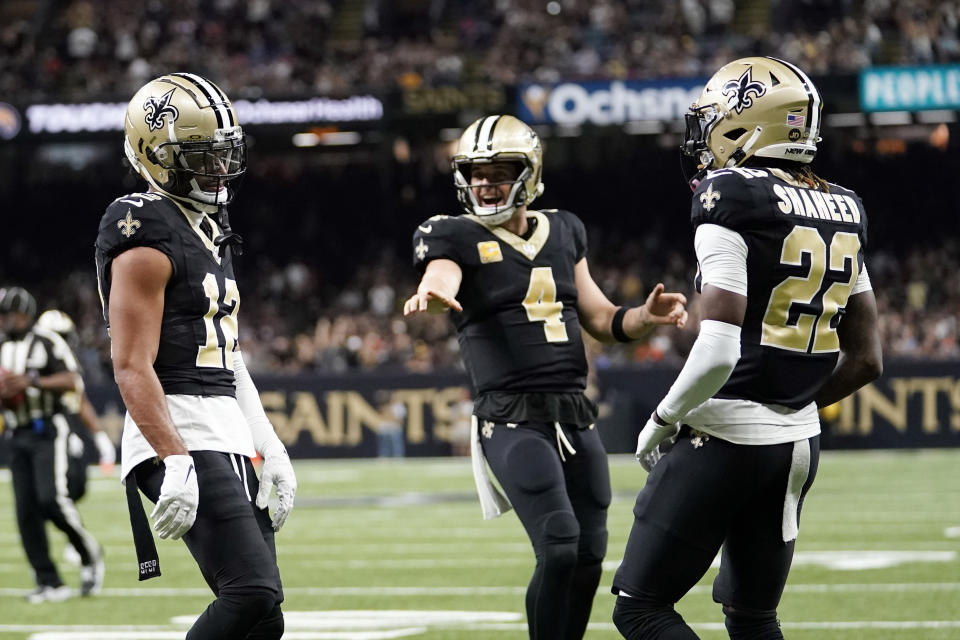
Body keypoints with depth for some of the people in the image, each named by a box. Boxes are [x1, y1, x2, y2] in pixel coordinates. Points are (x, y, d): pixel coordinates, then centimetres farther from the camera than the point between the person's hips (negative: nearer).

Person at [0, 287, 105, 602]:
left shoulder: (47, 343, -6)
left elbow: (71, 382, -14)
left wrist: (31, 381, -21)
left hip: (47, 431, -7)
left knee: (52, 499, -19)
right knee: (26, 513, 0)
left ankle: (89, 554, 4)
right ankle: (49, 583, 4)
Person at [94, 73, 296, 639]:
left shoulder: (211, 229, 18)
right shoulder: (149, 236, -12)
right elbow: (133, 366, -18)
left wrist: (272, 449, 16)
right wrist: (175, 464, -25)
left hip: (228, 439, 10)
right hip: (179, 437, -10)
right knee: (252, 593, -20)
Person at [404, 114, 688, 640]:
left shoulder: (562, 233, 16)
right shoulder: (458, 238, 0)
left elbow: (599, 319, 21)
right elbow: (442, 275, -23)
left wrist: (645, 317, 0)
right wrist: (431, 295, -48)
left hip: (575, 417, 6)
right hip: (513, 419, -6)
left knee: (587, 558, 6)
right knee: (559, 547, -20)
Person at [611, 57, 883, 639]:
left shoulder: (732, 197, -14)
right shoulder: (845, 211, 9)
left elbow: (719, 350, -23)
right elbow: (865, 359, 12)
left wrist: (663, 418, -8)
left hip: (724, 438, -8)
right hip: (801, 441, 8)